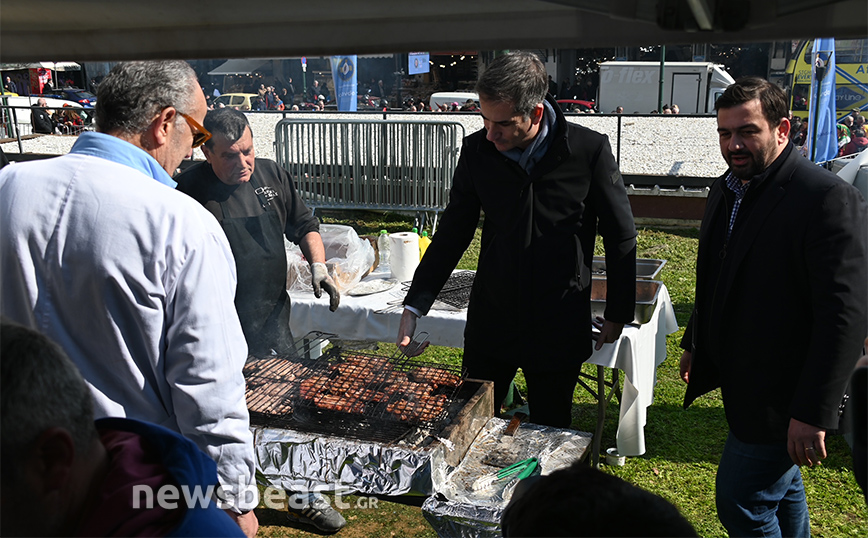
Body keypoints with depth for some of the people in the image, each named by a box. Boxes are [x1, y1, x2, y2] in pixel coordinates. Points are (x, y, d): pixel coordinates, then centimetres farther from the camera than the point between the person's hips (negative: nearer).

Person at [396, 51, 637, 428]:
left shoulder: (589, 150, -13)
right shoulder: (476, 151, -5)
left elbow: (620, 237, -1)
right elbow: (452, 234, 4)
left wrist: (618, 313, 5)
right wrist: (415, 307, -2)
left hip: (559, 328, -2)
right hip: (490, 322, 3)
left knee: (550, 433, 12)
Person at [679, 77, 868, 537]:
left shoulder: (828, 199, -21)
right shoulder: (726, 189, 6)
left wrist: (813, 414, -25)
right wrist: (694, 343, 22)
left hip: (781, 401, -8)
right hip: (743, 381, 8)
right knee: (781, 491, 24)